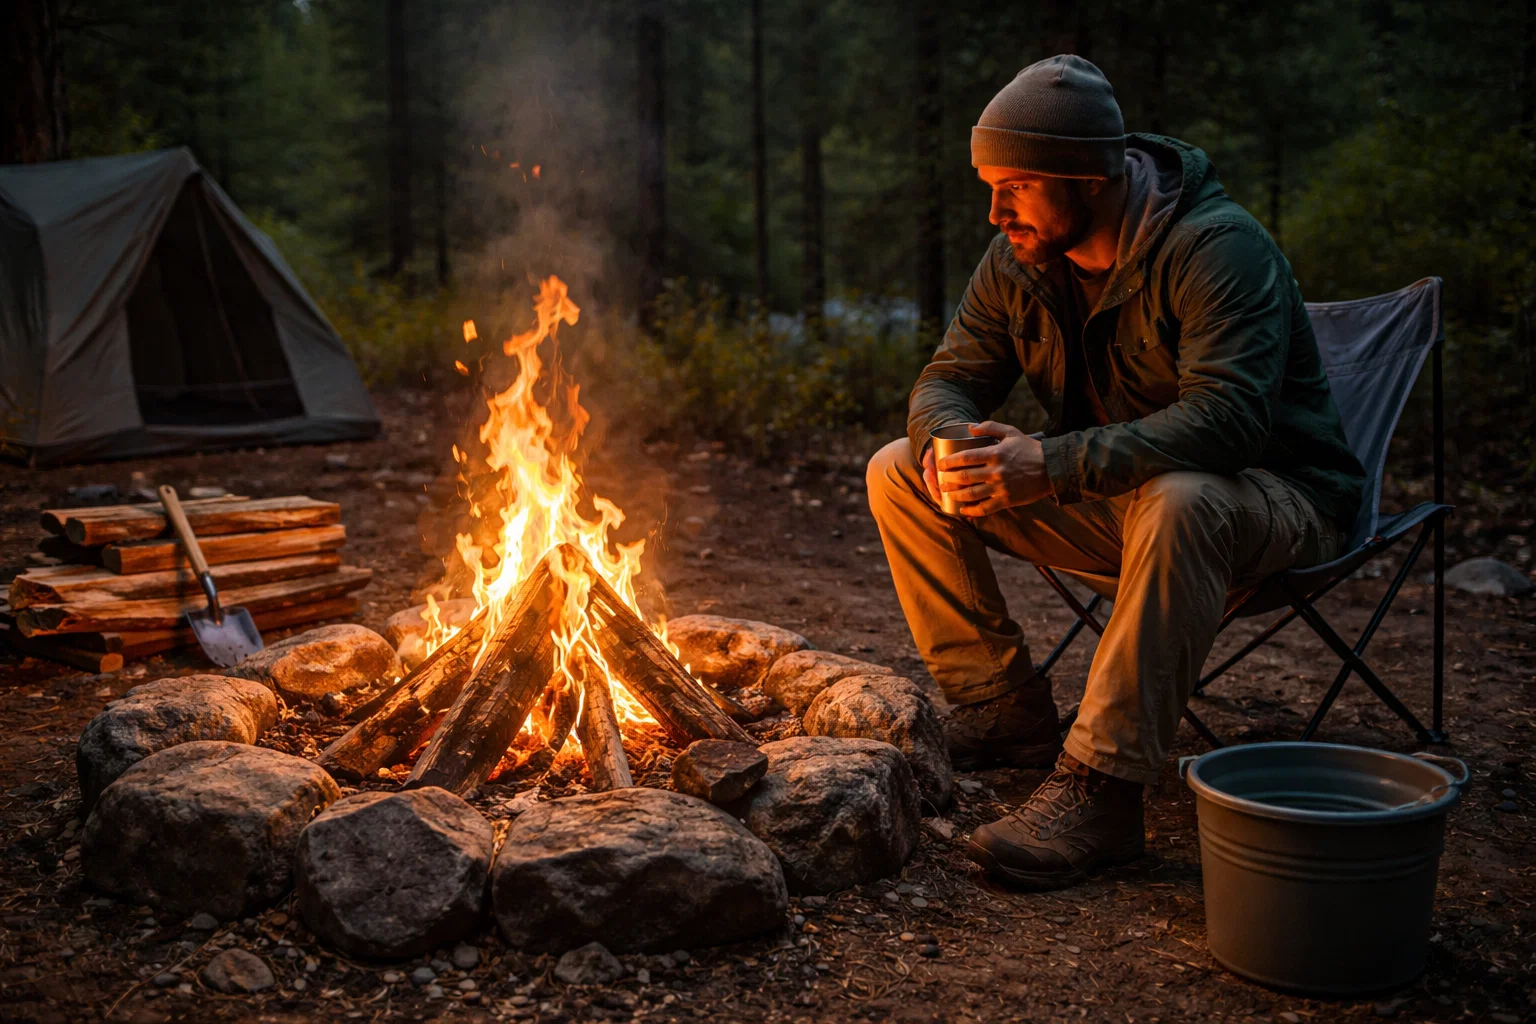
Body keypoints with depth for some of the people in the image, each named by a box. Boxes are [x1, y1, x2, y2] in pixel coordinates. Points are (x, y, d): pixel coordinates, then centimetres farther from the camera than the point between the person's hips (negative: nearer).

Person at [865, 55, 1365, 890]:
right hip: (1107, 504, 7)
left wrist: (1056, 464, -44)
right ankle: (1005, 710, -1)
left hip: (1271, 499, -6)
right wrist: (948, 441, -23)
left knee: (1180, 502, -43)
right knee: (900, 472, -4)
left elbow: (1228, 416, -35)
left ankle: (1101, 788, -38)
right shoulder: (1018, 260, -1)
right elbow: (950, 377, 3)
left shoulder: (1216, 248, -23)